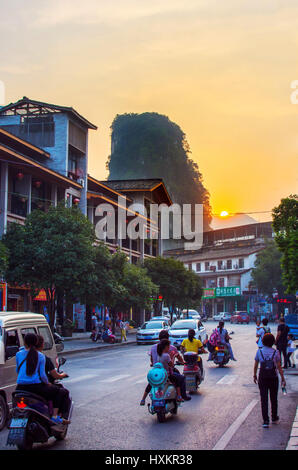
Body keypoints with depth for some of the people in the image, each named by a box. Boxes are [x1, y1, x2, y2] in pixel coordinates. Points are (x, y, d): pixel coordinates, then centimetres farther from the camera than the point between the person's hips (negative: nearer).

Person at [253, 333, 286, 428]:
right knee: (274, 398, 17)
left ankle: (265, 421, -1)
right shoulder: (275, 352, -7)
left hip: (262, 377, 0)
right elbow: (279, 367, -5)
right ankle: (274, 418, 31)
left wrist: (255, 376, 15)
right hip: (273, 377, 0)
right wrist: (283, 379, 3)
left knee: (264, 399, 3)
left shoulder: (259, 351, -5)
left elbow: (255, 365, 1)